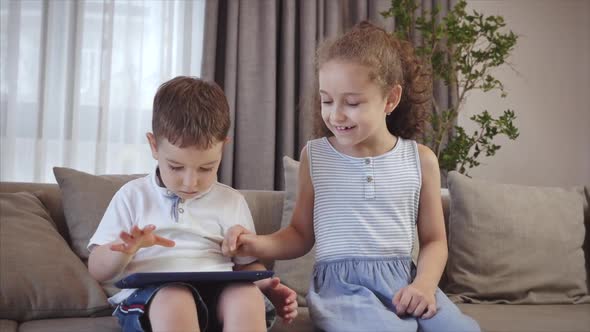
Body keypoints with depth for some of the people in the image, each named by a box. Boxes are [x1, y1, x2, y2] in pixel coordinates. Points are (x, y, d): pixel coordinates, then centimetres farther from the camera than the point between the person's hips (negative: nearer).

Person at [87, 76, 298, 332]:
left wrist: (269, 288, -3)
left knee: (248, 297, -34)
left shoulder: (232, 202, 16)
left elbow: (247, 263, 20)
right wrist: (126, 250, -11)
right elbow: (98, 271, 11)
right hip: (151, 292, -1)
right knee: (174, 300, -38)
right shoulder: (133, 196, 12)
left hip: (219, 292, 2)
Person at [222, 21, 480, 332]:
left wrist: (424, 284, -10)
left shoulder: (420, 159, 5)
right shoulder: (314, 155, 5)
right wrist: (257, 244, -7)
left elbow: (434, 240, 9)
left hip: (402, 279, 2)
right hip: (340, 283, -2)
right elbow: (301, 234, 12)